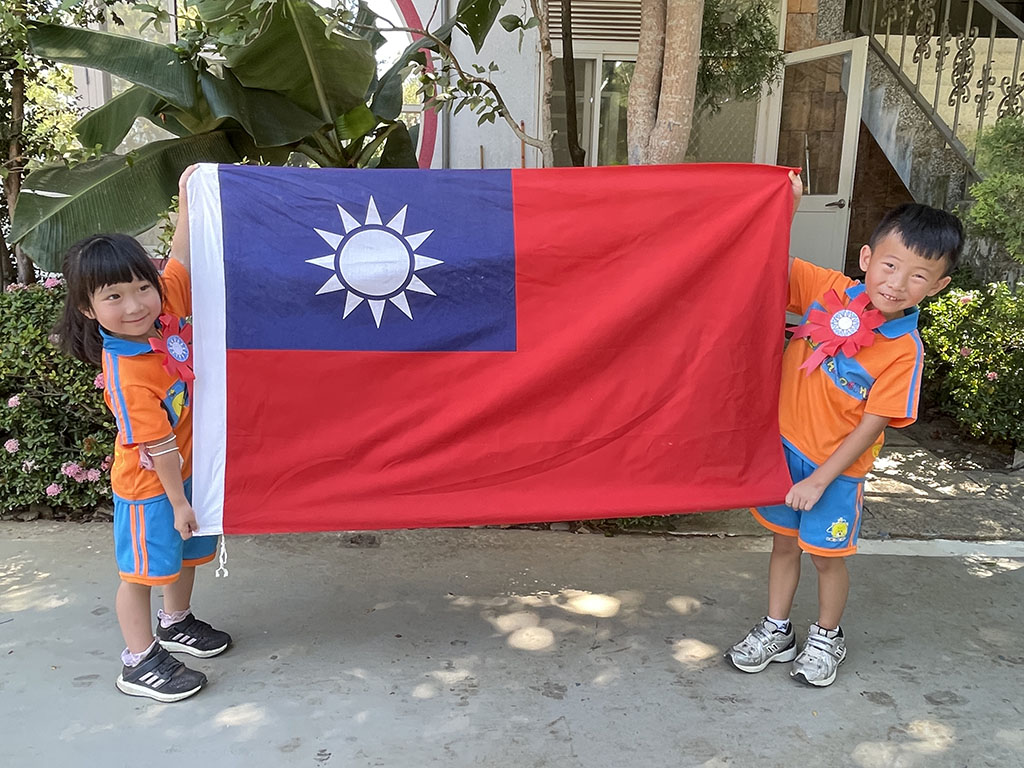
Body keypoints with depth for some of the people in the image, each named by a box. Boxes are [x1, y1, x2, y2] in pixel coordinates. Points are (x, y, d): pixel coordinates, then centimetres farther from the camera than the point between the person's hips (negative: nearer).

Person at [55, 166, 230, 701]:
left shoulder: (164, 311, -12)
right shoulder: (127, 374, -30)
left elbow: (180, 262, 2)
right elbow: (155, 446, -24)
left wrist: (188, 202, -4)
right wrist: (178, 501, -16)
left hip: (189, 469, 8)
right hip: (149, 487, -8)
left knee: (189, 551, 23)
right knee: (145, 568, 6)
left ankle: (176, 623, 46)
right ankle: (139, 662, 22)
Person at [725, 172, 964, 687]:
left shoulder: (904, 351, -19)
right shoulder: (829, 290, -10)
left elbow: (871, 425, -17)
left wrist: (820, 479, -18)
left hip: (836, 466, -3)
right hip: (784, 445, 4)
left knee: (827, 557, 12)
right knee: (784, 543, 18)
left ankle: (827, 639, 38)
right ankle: (776, 631, 37)